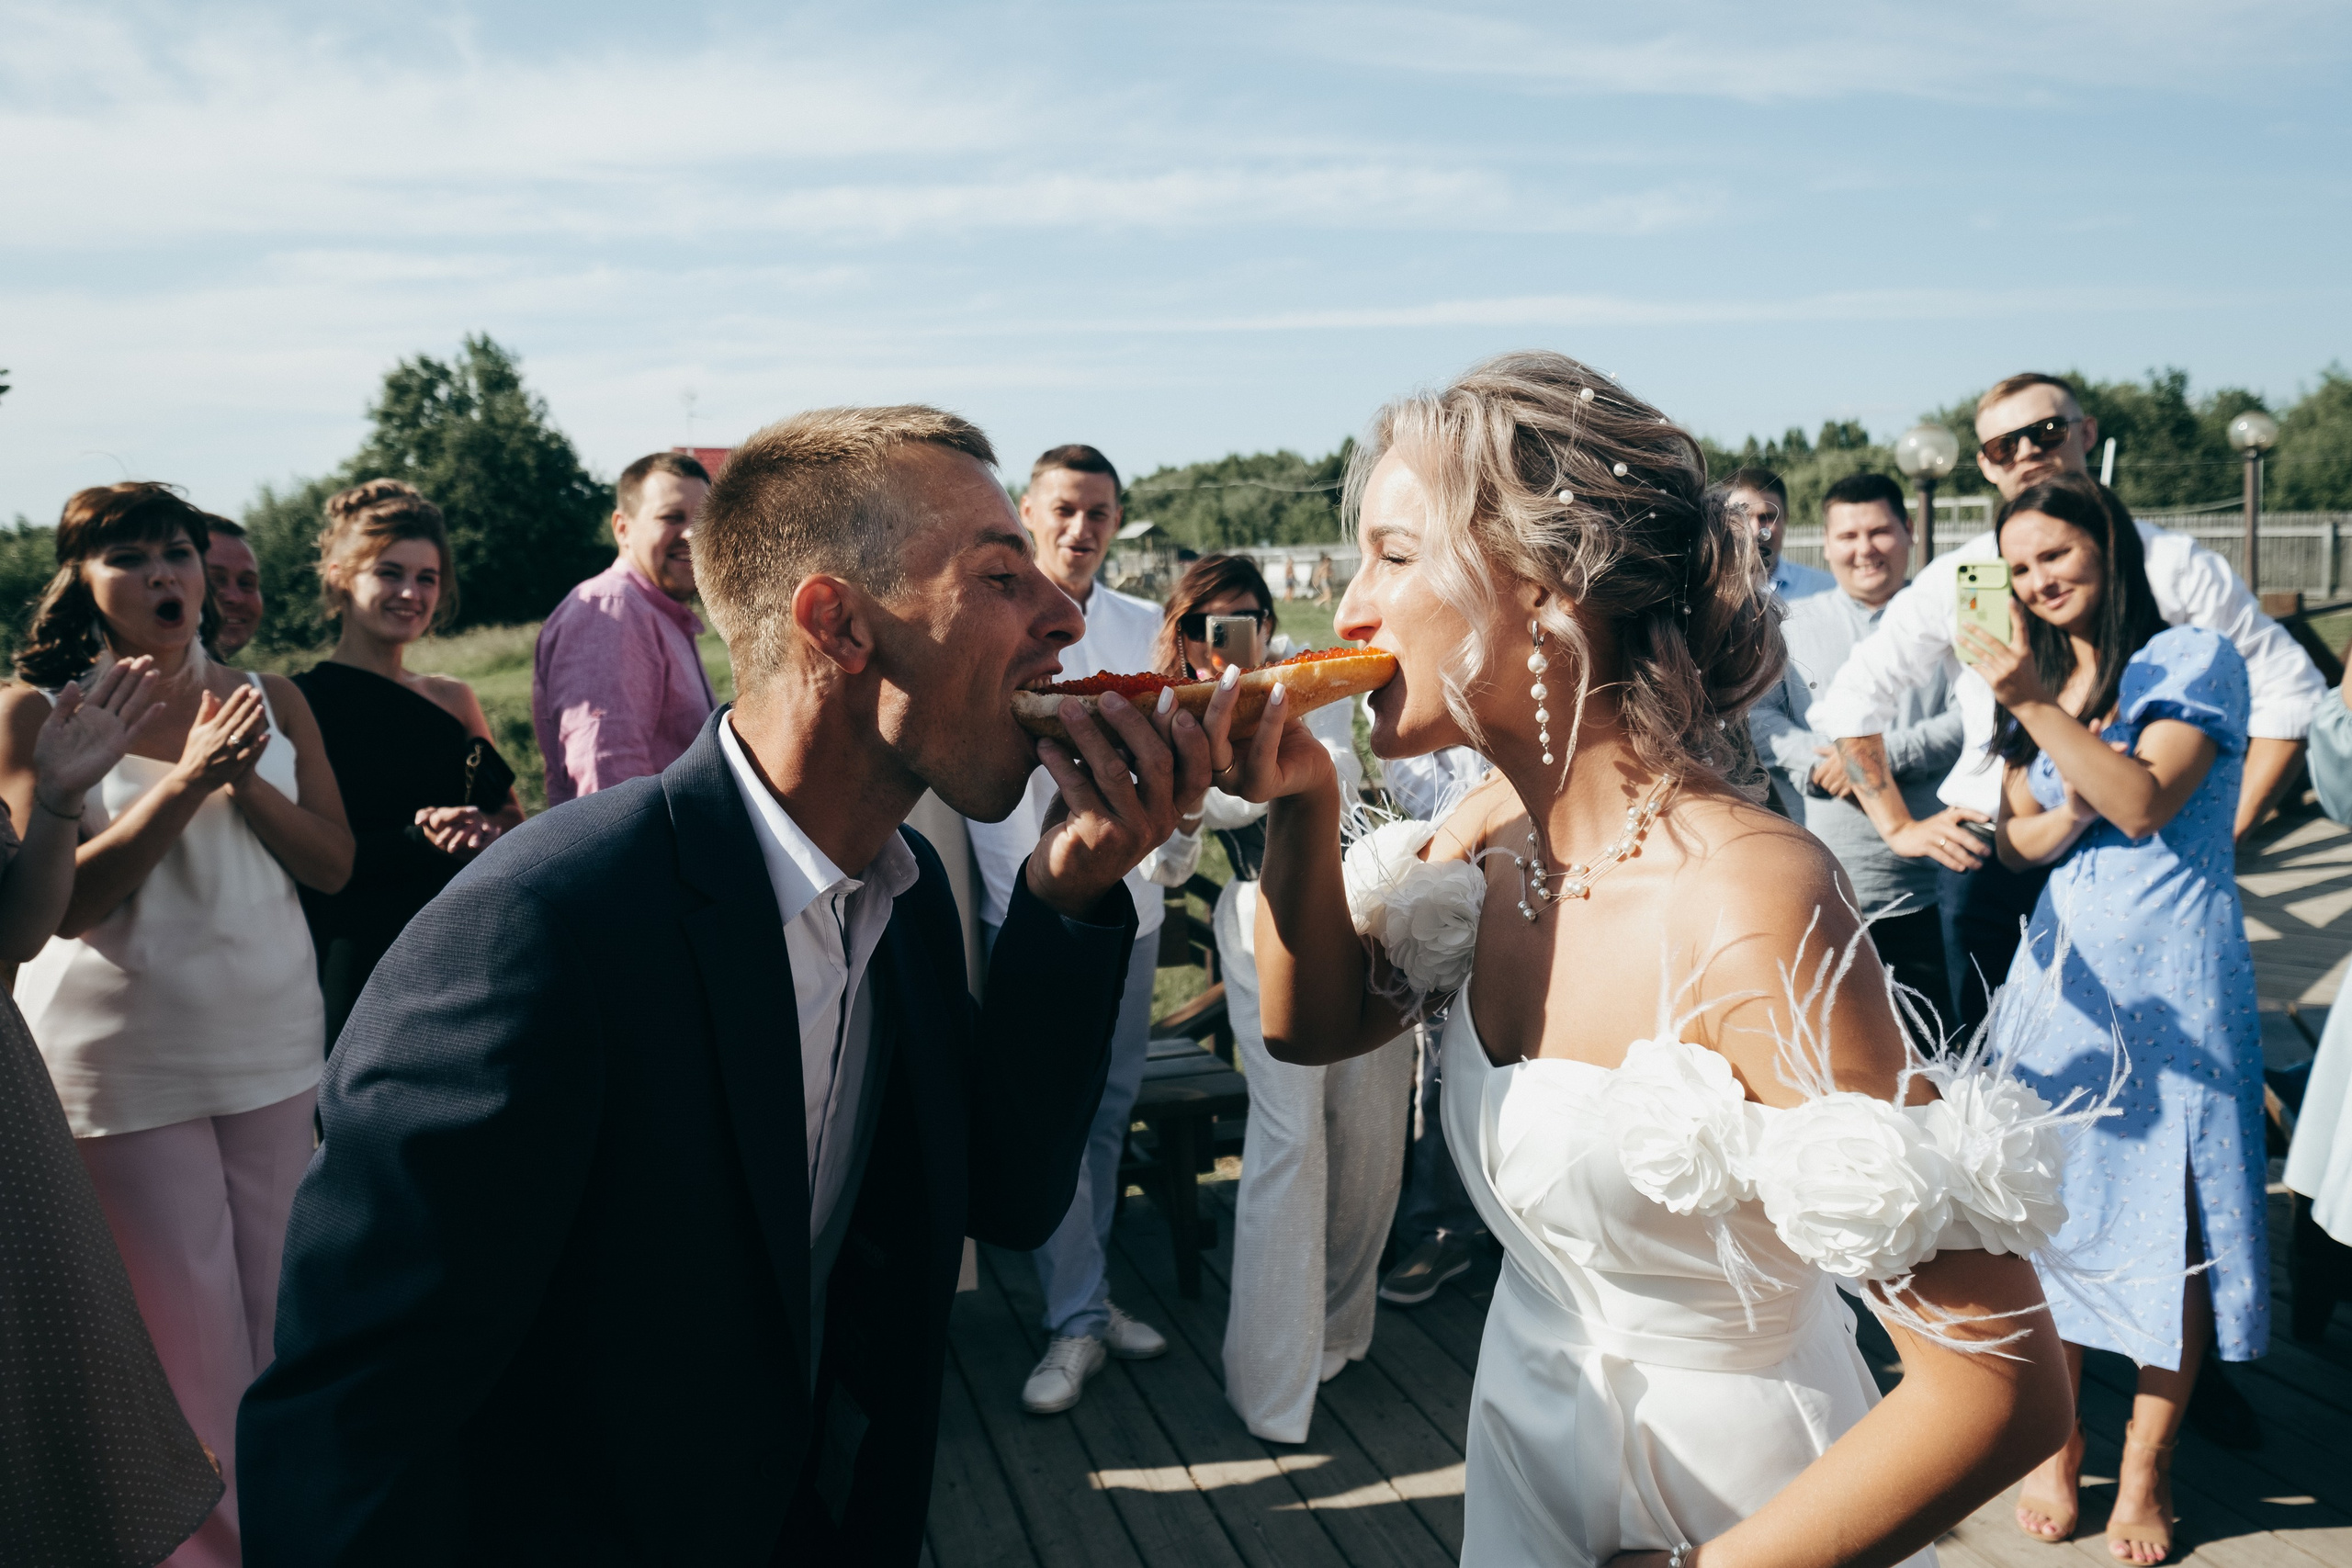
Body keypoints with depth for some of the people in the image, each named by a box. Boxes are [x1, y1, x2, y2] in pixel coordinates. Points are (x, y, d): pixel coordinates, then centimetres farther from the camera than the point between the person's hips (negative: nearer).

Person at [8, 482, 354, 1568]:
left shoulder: (270, 701, 2)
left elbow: (332, 864, 1)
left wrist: (248, 782, -16)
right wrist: (185, 780, -21)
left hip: (272, 1045, 3)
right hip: (126, 1062, -3)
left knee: (274, 1313, 12)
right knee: (184, 1329, 5)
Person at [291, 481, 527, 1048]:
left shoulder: (454, 699, 11)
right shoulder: (301, 701, -5)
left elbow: (514, 819, 13)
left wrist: (490, 826, -9)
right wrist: (420, 840, -22)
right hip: (355, 967, -5)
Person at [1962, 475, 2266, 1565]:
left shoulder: (2193, 660, -4)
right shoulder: (2040, 676, 12)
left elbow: (2144, 801, -18)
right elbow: (2018, 841, 11)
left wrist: (2039, 707, -25)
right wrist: (2071, 808, -10)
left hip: (2172, 975, -4)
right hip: (2063, 971, 5)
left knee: (2169, 1223, 2)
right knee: (2052, 1207, 7)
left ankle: (2146, 1470, 17)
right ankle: (2058, 1436, 24)